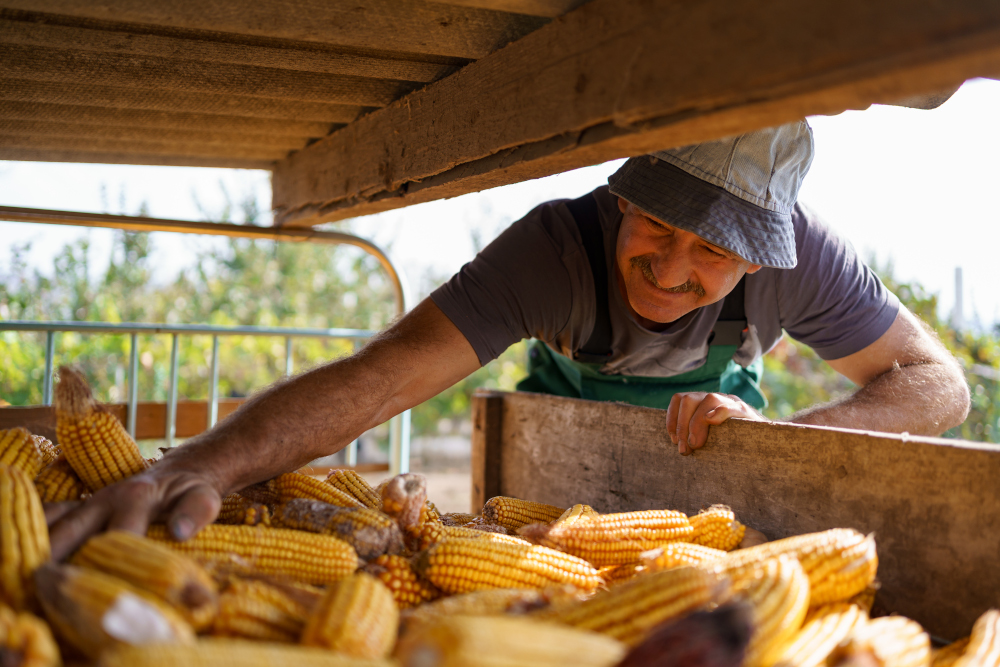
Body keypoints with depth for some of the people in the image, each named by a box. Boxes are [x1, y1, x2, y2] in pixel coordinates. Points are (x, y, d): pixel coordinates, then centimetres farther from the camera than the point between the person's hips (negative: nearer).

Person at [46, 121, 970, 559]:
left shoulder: (798, 255, -30)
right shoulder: (557, 247, -37)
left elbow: (939, 382, -21)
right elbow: (381, 374, -48)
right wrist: (195, 467, -64)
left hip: (713, 477, 1)